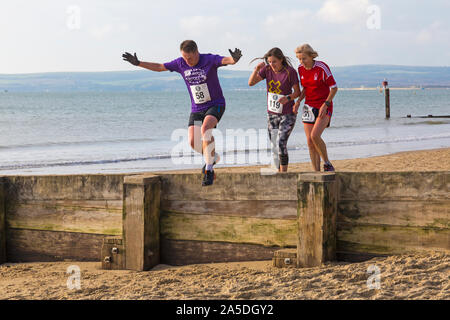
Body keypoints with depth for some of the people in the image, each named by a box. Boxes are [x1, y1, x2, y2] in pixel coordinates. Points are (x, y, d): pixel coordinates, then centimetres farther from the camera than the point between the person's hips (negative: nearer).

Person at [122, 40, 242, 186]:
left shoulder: (209, 60, -16)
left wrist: (234, 59, -57)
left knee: (205, 128, -32)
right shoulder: (180, 63, -2)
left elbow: (226, 60, -34)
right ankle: (212, 157, 23)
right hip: (197, 108, 5)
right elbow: (159, 67, 10)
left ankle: (208, 170, -25)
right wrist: (138, 63, 5)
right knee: (193, 142, -10)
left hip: (216, 104, -5)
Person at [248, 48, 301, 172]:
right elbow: (251, 82, -7)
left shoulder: (290, 72, -15)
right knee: (274, 146, 8)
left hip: (288, 114, -5)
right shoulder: (267, 69, -4)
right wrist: (257, 69, -23)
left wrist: (288, 98, -28)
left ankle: (284, 173, -13)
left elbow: (298, 92, -8)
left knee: (281, 143, -18)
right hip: (272, 114, 5)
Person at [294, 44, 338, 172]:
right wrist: (299, 100, -2)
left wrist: (325, 105, -19)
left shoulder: (322, 68, -16)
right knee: (310, 142, -1)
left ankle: (327, 164, -4)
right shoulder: (301, 69, 2)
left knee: (315, 136, -24)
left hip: (324, 107, -6)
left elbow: (334, 88, -11)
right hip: (309, 107, 6)